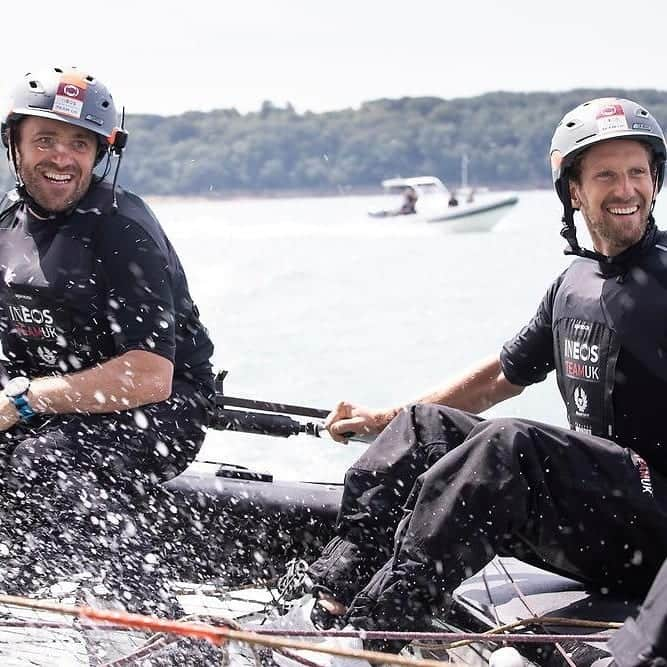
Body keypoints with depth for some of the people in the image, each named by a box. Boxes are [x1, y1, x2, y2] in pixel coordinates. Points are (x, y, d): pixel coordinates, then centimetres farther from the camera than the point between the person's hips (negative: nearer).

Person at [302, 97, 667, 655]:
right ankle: (328, 604, -15)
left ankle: (371, 628, -35)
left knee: (513, 445, -31)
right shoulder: (572, 284, 13)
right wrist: (384, 420, 25)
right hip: (592, 499, 8)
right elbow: (502, 378, 26)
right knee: (425, 424, 0)